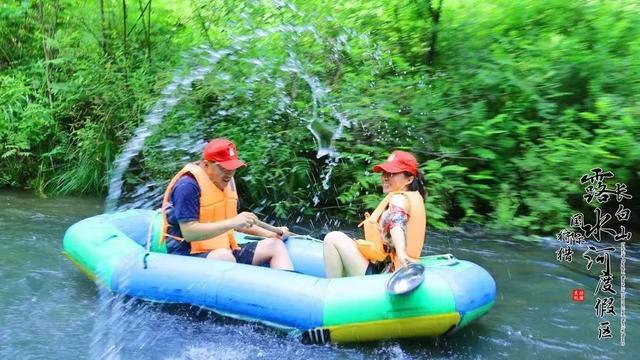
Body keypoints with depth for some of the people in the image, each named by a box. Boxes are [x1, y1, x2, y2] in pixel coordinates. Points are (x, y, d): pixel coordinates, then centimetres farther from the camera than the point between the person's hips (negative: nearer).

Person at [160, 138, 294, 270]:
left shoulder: (226, 182, 11)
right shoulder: (188, 186, -16)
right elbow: (188, 233, -23)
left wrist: (267, 233, 9)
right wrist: (232, 222, -29)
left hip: (226, 249, 8)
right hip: (190, 256, -8)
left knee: (275, 245, -2)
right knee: (224, 256, -38)